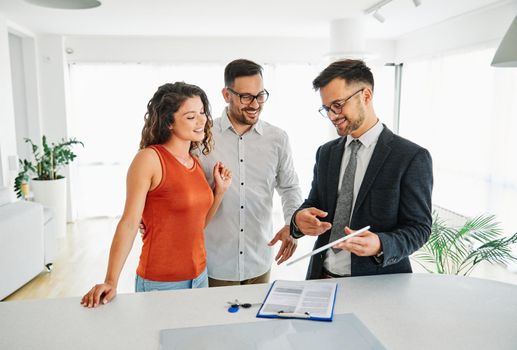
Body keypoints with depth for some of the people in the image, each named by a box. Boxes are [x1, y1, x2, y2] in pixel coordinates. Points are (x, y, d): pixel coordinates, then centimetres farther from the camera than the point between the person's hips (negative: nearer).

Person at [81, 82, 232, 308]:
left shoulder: (196, 163, 5)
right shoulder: (150, 158, -15)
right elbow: (129, 222, -18)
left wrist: (220, 190, -1)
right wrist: (111, 282, -22)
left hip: (200, 276, 7)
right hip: (160, 284, -7)